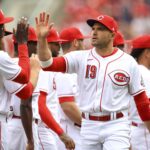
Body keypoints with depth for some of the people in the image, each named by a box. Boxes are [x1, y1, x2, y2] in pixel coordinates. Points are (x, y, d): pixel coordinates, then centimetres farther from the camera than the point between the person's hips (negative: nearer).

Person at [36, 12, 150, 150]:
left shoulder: (128, 62, 0)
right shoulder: (81, 58, 4)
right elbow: (48, 64, -8)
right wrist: (42, 39, -24)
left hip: (116, 127, -3)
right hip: (88, 127, 3)